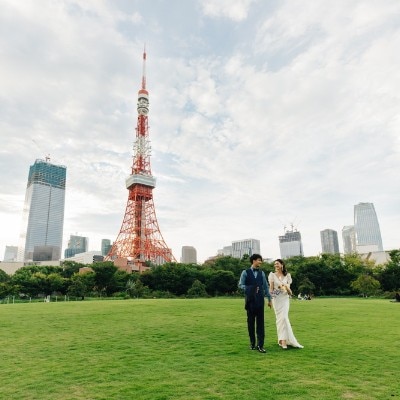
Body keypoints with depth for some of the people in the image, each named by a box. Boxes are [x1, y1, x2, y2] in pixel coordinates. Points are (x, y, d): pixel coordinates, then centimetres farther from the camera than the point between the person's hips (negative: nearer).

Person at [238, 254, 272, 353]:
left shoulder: (262, 273, 10)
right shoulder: (245, 272, 0)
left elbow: (266, 286, 12)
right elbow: (240, 285, -4)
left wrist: (269, 299, 10)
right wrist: (250, 289, -17)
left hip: (260, 300, 2)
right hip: (250, 300, -2)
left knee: (260, 323, -1)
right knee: (251, 322, 7)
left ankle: (260, 345, 3)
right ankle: (252, 343, 20)